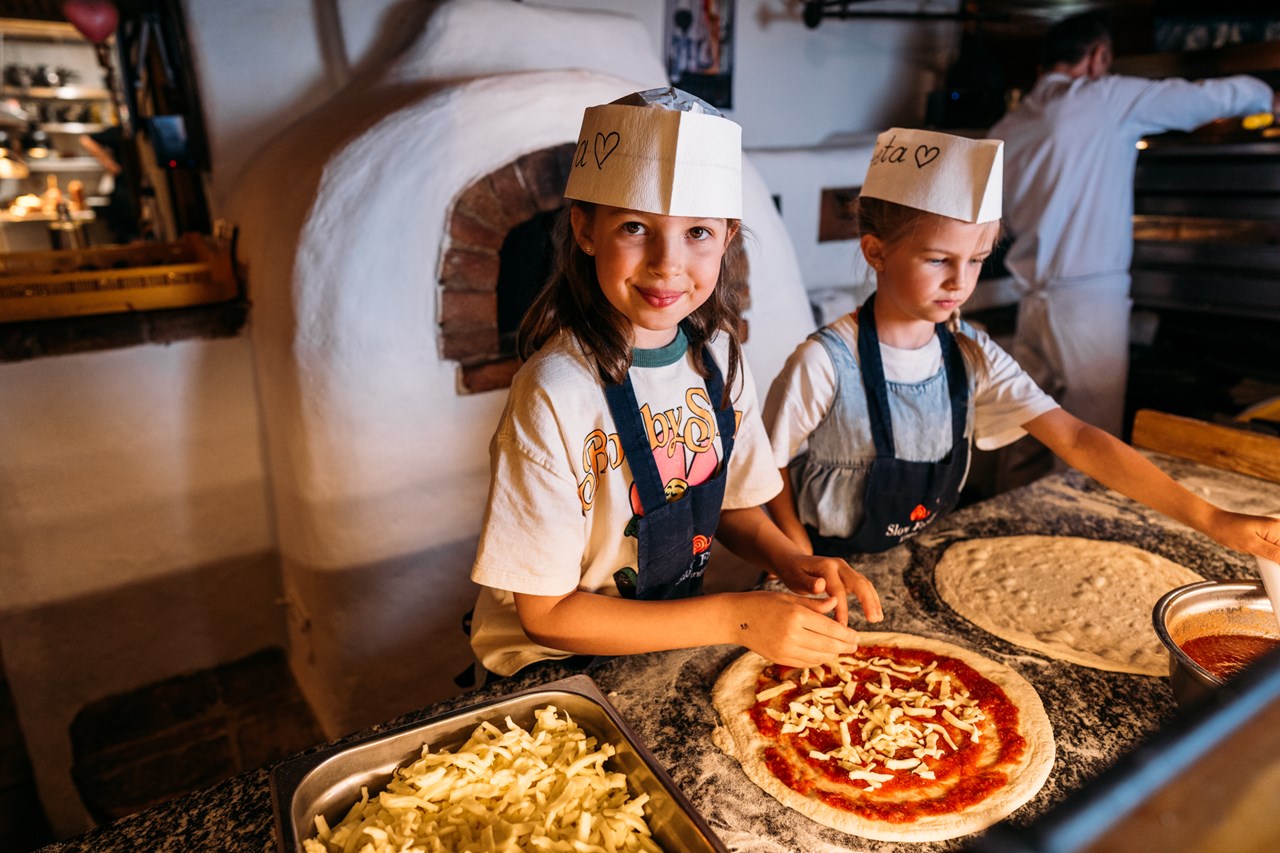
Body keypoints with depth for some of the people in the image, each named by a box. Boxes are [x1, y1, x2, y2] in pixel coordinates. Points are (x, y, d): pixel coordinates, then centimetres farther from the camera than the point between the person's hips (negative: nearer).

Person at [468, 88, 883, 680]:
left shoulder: (720, 357, -6)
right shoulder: (555, 395, -25)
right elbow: (546, 614, -19)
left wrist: (792, 563, -10)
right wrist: (734, 618, -23)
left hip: (680, 640, 6)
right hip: (553, 673, -5)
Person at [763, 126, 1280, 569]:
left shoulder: (971, 356, -5)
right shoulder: (825, 364, -21)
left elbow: (1075, 439, -9)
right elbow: (770, 467, -9)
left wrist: (1208, 519, -15)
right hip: (834, 571, -3)